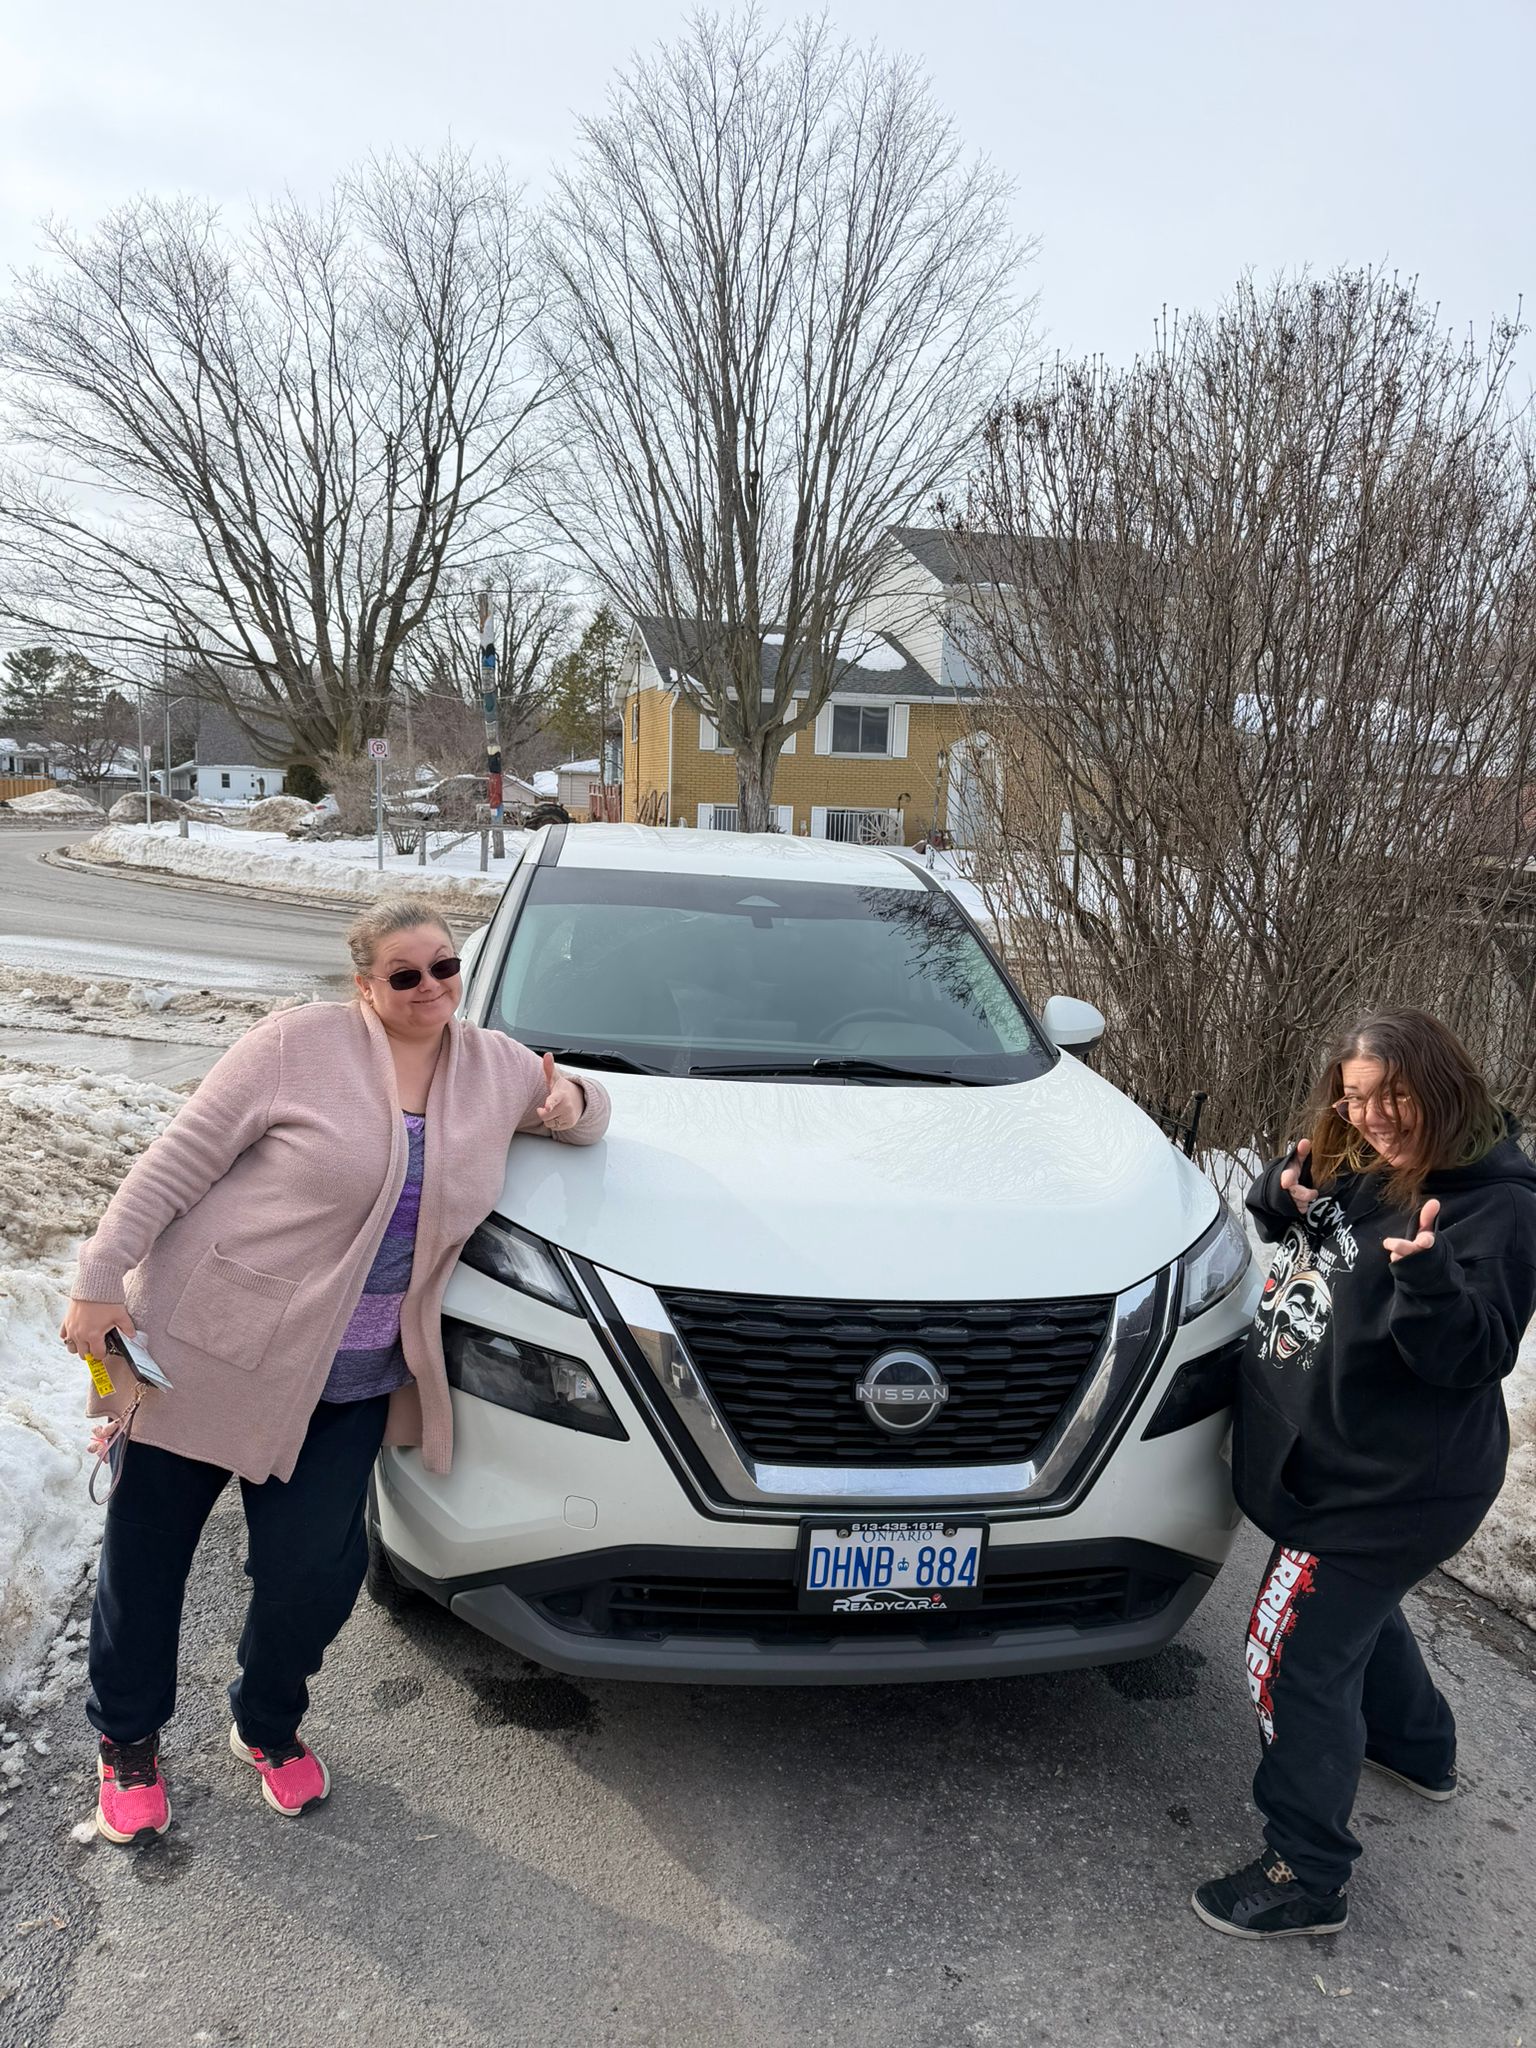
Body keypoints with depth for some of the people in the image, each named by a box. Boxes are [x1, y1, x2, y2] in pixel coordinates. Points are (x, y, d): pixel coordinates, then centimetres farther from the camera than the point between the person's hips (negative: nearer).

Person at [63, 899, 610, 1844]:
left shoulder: (495, 1067, 4)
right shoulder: (302, 1044, -12)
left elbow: (586, 1104, 22)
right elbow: (178, 1161, -10)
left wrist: (572, 1103, -2)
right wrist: (101, 1282, -13)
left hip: (348, 1387, 3)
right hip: (202, 1348, -3)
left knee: (314, 1570, 3)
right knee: (145, 1552, 11)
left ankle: (270, 1726, 34)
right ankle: (127, 1737, 37)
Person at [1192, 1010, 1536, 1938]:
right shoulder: (1355, 1168, 2)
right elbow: (1276, 1224, 16)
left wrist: (1427, 1273, -43)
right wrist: (1285, 1194, -7)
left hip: (1389, 1490, -9)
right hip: (1322, 1466, 9)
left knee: (1298, 1659, -5)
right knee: (1358, 1609, 29)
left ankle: (1307, 1880, 10)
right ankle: (1419, 1750, 55)